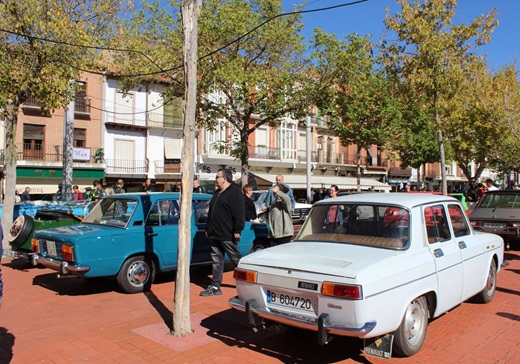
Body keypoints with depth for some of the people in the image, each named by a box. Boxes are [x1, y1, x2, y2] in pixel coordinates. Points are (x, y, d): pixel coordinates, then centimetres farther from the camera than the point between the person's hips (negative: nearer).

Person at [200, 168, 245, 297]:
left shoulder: (235, 192, -10)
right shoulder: (217, 193, 19)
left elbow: (239, 213, -18)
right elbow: (211, 213, 24)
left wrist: (237, 230, -23)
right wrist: (208, 229, 22)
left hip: (228, 236, -9)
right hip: (214, 235, 9)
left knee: (236, 259, 2)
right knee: (216, 261, 10)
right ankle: (215, 287, 15)